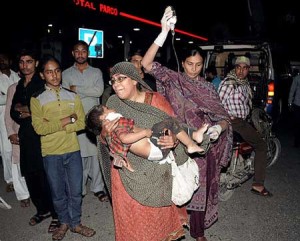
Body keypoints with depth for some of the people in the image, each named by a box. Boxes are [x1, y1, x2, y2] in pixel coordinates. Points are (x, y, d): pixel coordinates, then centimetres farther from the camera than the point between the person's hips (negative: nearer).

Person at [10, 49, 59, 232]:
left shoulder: (43, 84, -8)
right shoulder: (20, 85, 16)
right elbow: (14, 111, 16)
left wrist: (25, 110, -6)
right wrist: (24, 115, -6)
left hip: (41, 136, -7)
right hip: (26, 137, 7)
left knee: (45, 177, -3)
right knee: (30, 175, 12)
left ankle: (56, 215, 11)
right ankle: (42, 210, 30)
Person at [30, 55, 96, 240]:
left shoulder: (73, 96, 5)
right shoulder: (37, 99, -2)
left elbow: (81, 123, -3)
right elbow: (39, 128, -12)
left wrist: (53, 125, -13)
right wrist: (67, 120, -14)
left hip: (73, 150, 2)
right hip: (51, 153, -1)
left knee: (76, 191, 10)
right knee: (58, 192, 13)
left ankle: (75, 223, 30)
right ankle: (64, 223, 34)